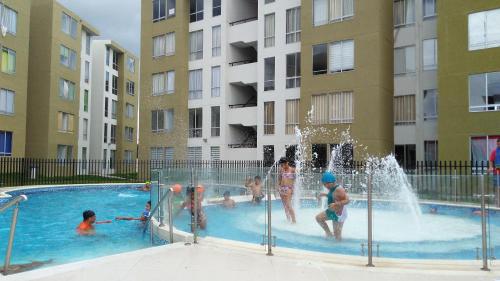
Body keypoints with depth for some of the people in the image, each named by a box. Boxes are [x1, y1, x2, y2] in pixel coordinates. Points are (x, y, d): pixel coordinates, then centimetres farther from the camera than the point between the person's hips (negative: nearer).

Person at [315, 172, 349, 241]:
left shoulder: (339, 189, -25)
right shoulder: (332, 189, 3)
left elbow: (347, 200, -31)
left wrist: (336, 204, -42)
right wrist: (325, 194, 9)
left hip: (339, 214, -9)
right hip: (331, 211, 9)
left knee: (337, 234, -1)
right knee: (318, 218, 11)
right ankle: (328, 233, 23)